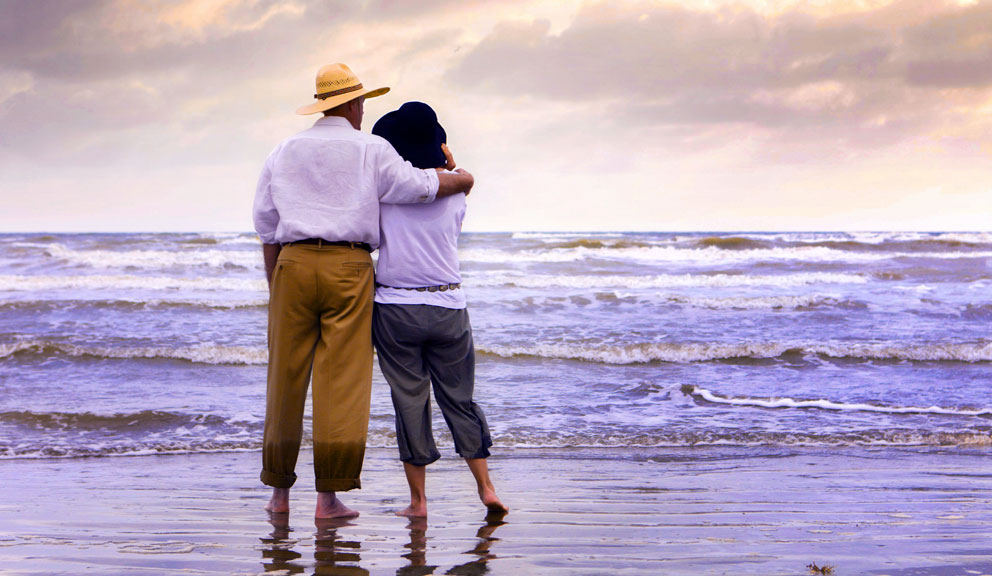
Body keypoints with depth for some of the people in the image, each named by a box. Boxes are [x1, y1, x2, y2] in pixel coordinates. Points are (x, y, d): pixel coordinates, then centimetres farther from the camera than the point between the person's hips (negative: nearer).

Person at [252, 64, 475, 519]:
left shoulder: (284, 152, 14)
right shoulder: (370, 150, 3)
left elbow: (266, 227, 13)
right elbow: (420, 187, 0)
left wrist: (275, 288, 18)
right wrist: (462, 180, 20)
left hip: (294, 263, 3)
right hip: (349, 266, -3)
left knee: (286, 378, 8)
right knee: (342, 380, -3)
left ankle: (279, 492, 15)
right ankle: (329, 496, -5)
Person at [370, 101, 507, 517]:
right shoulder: (454, 190, 0)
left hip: (394, 307, -2)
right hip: (448, 306, 2)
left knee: (409, 399, 4)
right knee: (459, 398, 13)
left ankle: (418, 499, 7)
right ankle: (485, 486, 9)